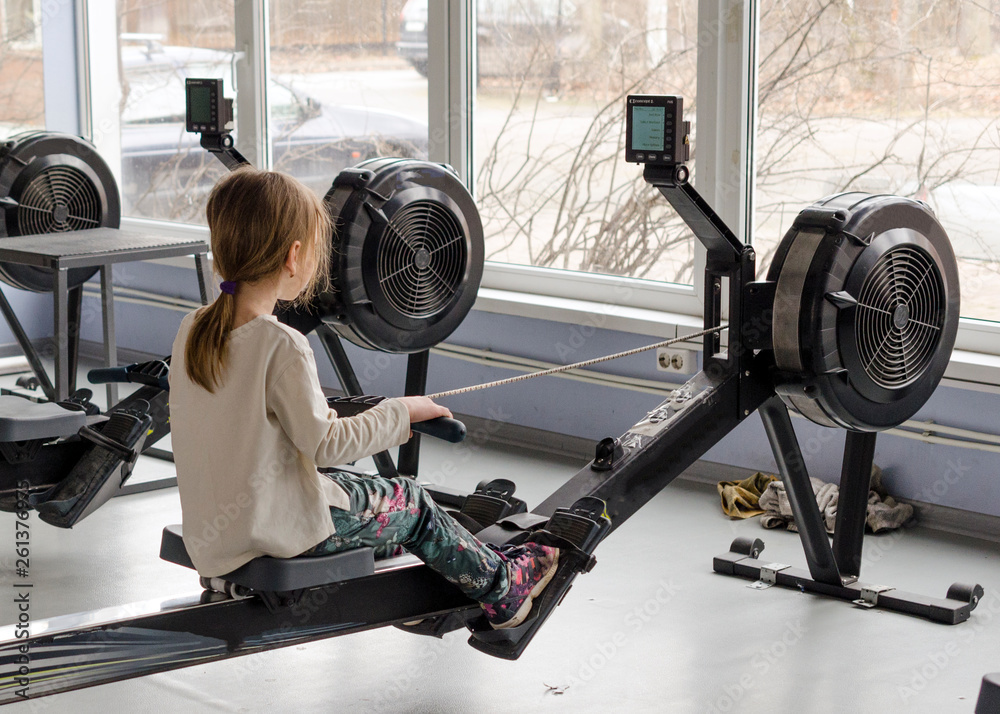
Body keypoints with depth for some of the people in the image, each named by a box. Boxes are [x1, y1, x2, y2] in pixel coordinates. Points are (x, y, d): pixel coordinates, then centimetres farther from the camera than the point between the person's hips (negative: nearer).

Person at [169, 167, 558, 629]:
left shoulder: (191, 331, -2)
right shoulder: (281, 345, -25)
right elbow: (325, 446, -22)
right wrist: (400, 412, -9)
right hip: (281, 530, -8)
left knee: (362, 490, 29)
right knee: (412, 504, 14)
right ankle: (503, 591, 34)